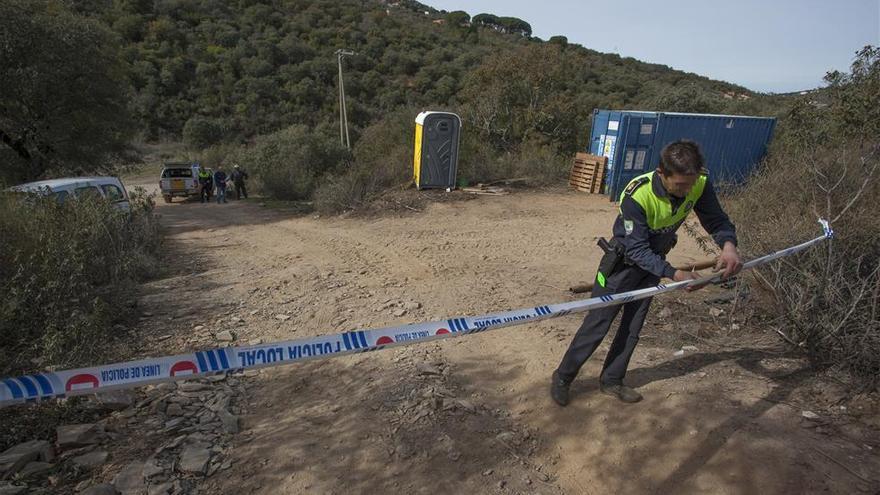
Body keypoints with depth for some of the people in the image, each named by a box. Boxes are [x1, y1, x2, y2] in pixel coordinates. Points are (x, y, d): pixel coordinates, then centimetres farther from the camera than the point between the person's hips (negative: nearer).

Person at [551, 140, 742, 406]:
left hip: (653, 261, 5)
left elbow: (718, 221, -9)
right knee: (597, 324, 1)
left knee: (633, 327, 13)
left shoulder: (699, 184, -20)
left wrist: (728, 244, -31)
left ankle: (611, 381, 32)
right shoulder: (636, 196, -35)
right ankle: (562, 377, 19)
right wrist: (673, 274, -39)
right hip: (623, 262, -5)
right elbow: (637, 250, -30)